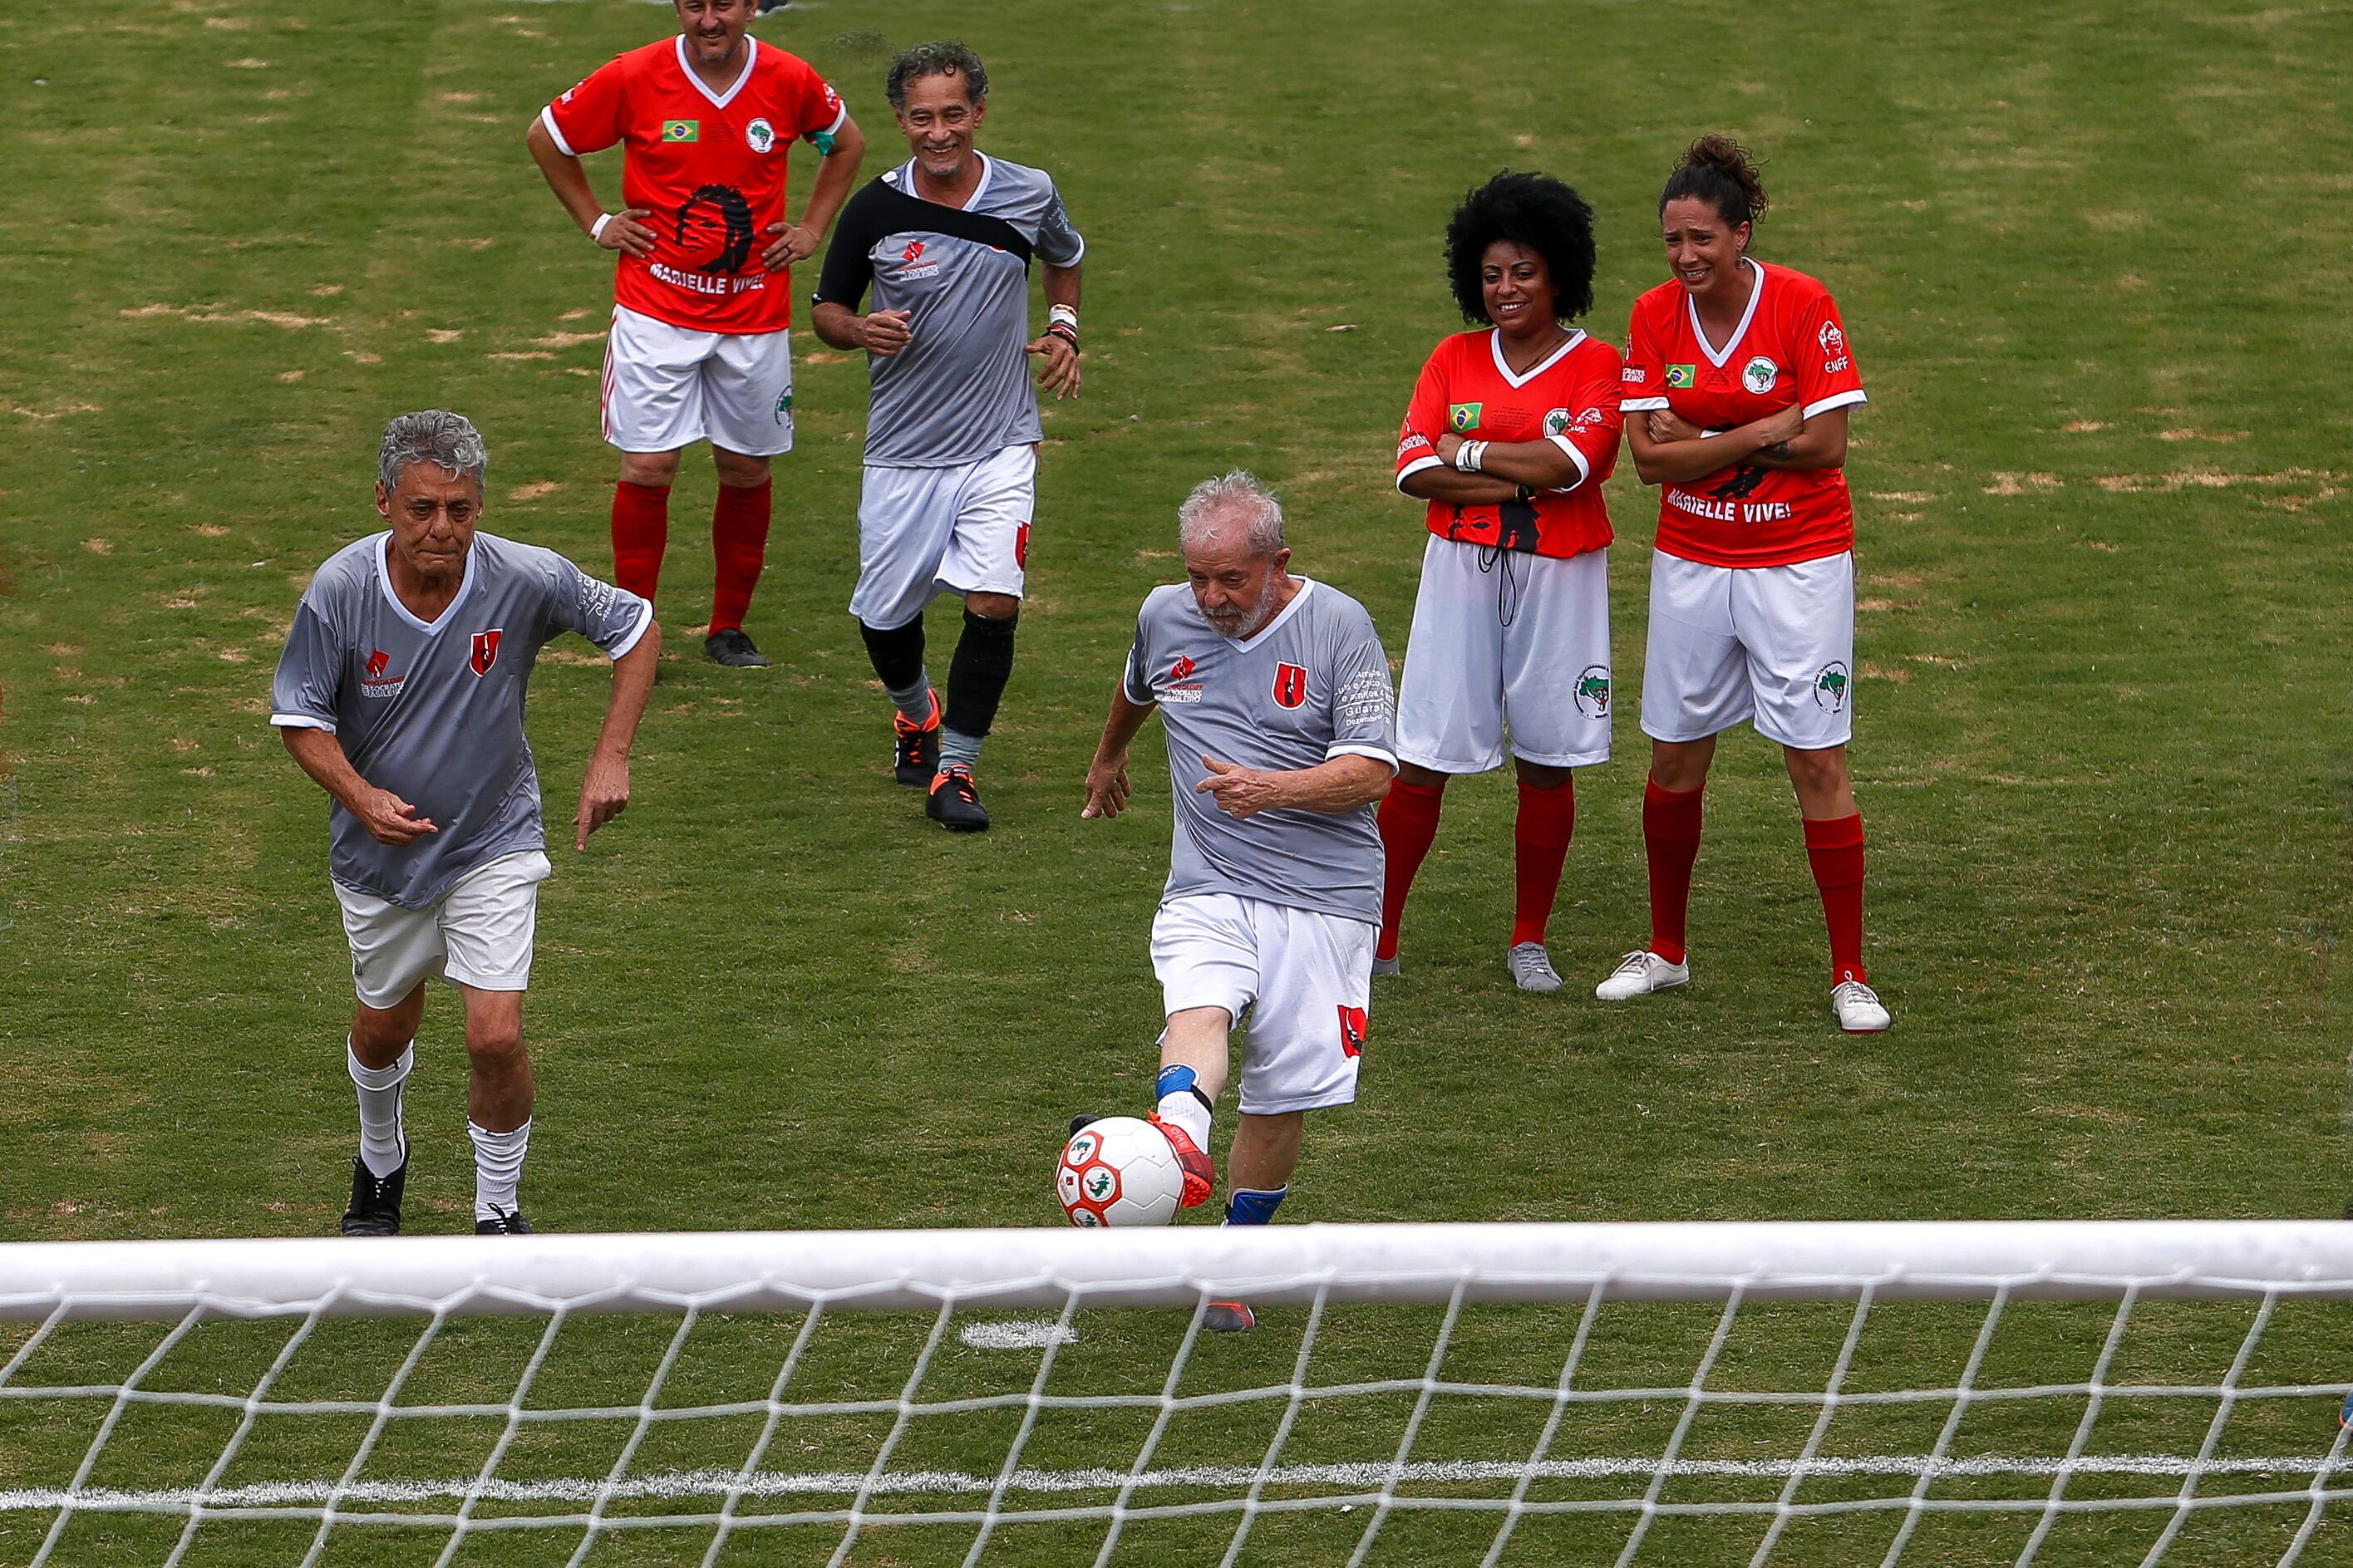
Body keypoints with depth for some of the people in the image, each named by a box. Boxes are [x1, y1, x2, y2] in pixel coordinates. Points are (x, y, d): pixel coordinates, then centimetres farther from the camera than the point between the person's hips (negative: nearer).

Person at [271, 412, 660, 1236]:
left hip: (494, 841, -1)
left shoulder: (527, 579, -21)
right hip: (379, 851, 1)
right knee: (385, 1026, 20)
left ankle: (499, 1213, 11)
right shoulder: (340, 589, -22)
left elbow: (634, 626, -5)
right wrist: (362, 797, -28)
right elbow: (299, 716, -10)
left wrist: (611, 758, -12)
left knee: (495, 1038, -13)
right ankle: (381, 1160, 52)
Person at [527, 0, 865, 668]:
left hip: (755, 311, 2)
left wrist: (811, 229, 9)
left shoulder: (790, 81, -4)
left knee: (746, 468, 8)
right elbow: (545, 137, 7)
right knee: (647, 468, -7)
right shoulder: (633, 79, -9)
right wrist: (596, 222, 4)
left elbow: (847, 143, 17)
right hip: (655, 309, -2)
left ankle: (729, 628, 22)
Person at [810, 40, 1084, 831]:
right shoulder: (874, 210, -8)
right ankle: (914, 712, 43)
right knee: (885, 616, 9)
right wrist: (860, 330, -18)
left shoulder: (1029, 195, -3)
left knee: (994, 603, -16)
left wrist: (1063, 326, 4)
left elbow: (1065, 255, 20)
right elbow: (827, 308, 4)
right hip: (904, 452, 0)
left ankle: (955, 771, -1)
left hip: (1000, 446, 0)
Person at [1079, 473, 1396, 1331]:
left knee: (1283, 1093, -2)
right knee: (1199, 1005, -30)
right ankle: (1179, 1146, -60)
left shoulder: (1338, 625, -4)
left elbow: (1373, 771, -10)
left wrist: (1271, 789, -26)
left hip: (1323, 891, -1)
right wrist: (1109, 755, 50)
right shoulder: (1165, 616, 8)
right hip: (1208, 884, 1)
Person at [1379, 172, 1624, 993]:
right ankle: (1376, 940, 4)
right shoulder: (1454, 359, 8)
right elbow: (1414, 469, -4)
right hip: (1460, 569, 1)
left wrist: (1467, 450, -7)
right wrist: (1525, 478, -12)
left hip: (1558, 578, -1)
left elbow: (1567, 463, -16)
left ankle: (1530, 940, 19)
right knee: (1421, 762, -2)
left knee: (1547, 762, 5)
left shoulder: (1596, 366, 0)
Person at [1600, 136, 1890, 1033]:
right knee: (1675, 757, 10)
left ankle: (1849, 975, 2)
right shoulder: (1655, 317, -1)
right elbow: (1649, 455, -8)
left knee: (1816, 758, -5)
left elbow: (1825, 444, -16)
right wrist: (1764, 432, -18)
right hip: (1691, 562, 4)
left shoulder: (1802, 307, -12)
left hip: (1798, 562, -4)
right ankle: (1665, 952, 28)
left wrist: (1701, 440, -13)